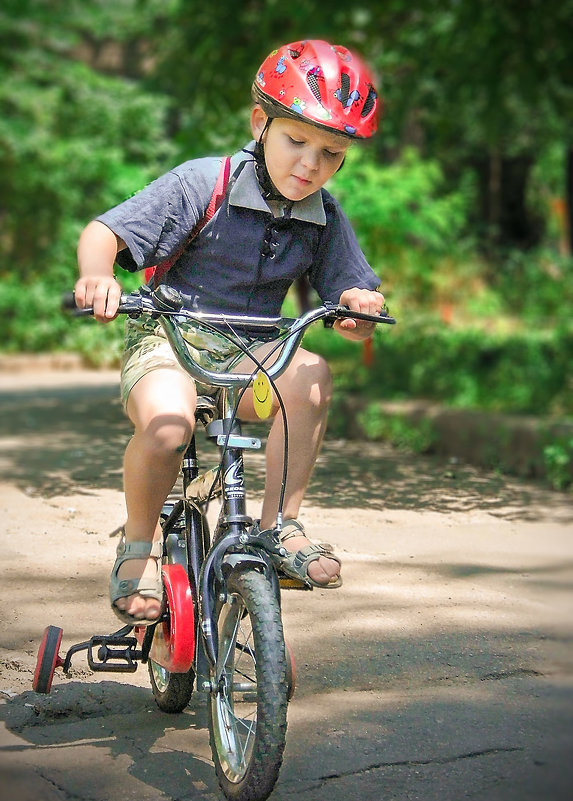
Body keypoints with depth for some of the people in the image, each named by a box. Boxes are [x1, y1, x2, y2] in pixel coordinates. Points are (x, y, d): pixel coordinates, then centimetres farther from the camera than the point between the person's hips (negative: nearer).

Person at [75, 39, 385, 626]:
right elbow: (102, 232, -13)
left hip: (248, 355, 4)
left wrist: (360, 306, -22)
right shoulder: (201, 185, -12)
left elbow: (348, 321, 4)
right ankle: (138, 545, -7)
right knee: (167, 424, -36)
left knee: (310, 374, -30)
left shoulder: (325, 218, 2)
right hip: (167, 339, -3)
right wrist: (97, 276, -37)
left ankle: (280, 524, -15)